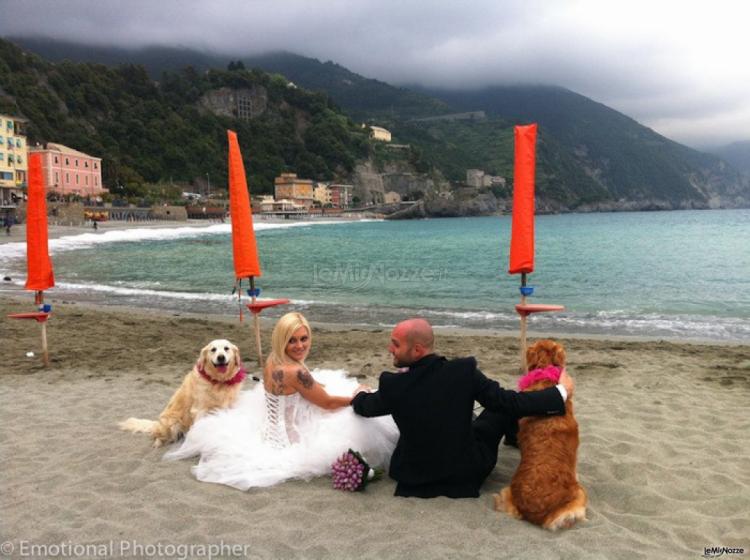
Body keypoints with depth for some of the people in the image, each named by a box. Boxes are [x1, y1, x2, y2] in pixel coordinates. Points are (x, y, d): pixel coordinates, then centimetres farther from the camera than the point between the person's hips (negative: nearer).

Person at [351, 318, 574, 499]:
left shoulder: (392, 385, -24)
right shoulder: (464, 371, -25)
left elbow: (366, 406, -1)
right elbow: (510, 402, -17)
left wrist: (359, 395, 24)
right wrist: (561, 391, -2)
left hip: (415, 479, 1)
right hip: (468, 474, 0)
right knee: (505, 407, 18)